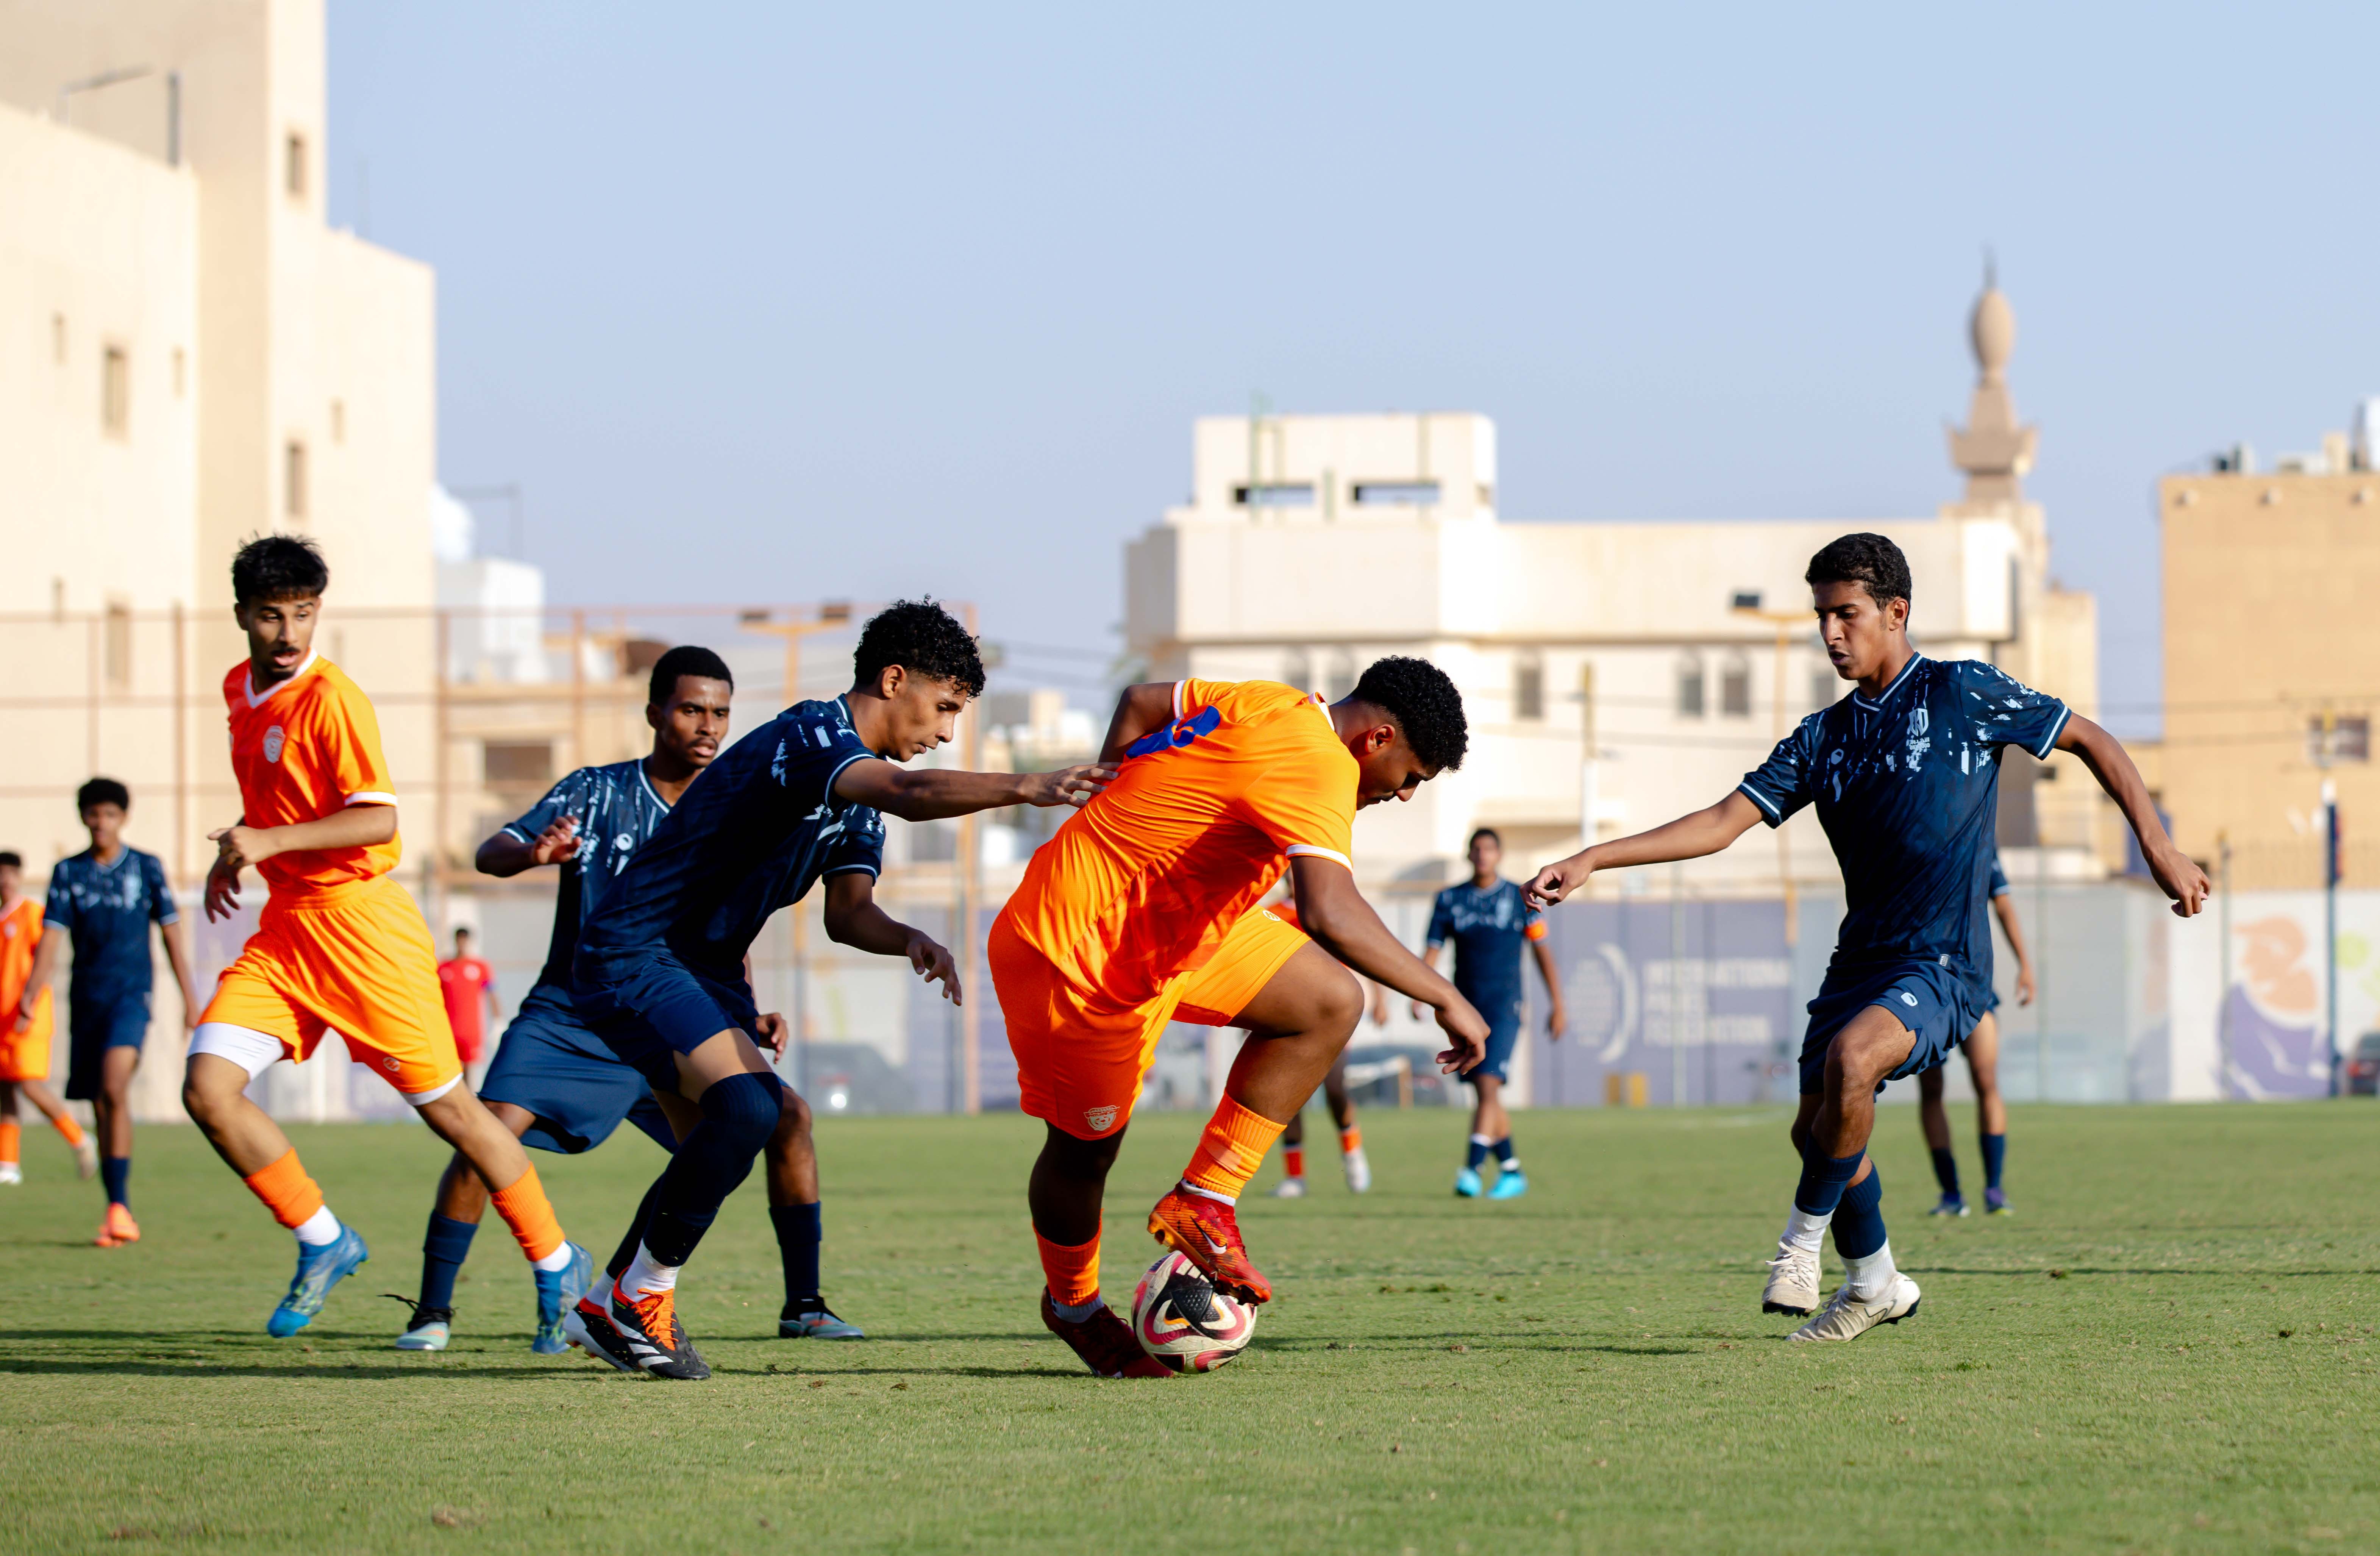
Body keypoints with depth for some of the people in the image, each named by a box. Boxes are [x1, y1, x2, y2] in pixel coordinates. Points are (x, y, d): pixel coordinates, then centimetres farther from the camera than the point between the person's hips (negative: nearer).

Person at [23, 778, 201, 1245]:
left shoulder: (146, 868, 4)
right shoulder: (68, 872, 7)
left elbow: (171, 932, 9)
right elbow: (52, 937, 2)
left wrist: (190, 997, 7)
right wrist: (29, 996, -10)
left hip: (132, 993, -3)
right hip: (86, 997, 3)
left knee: (113, 1086, -24)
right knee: (101, 1106, 6)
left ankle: (119, 1205, -26)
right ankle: (118, 1217, 13)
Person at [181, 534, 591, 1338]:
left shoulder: (331, 698, -14)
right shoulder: (240, 692, 11)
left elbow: (377, 819, -21)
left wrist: (269, 841, -28)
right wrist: (235, 851, 20)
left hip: (360, 921, -7)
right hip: (283, 928, 7)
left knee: (446, 1106, -1)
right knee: (208, 1088, -10)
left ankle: (559, 1266, 14)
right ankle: (324, 1243, 6)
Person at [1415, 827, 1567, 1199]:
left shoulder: (1520, 899, 2)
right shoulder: (1449, 900, 8)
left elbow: (1542, 951, 8)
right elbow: (1432, 951, 5)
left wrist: (1557, 1006, 7)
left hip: (1504, 1010, -4)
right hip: (1466, 1010, 4)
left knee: (1488, 1086, -18)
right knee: (1484, 1095, 8)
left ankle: (1472, 1168, -25)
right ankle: (1511, 1172, 19)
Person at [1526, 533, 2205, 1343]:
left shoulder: (1961, 693, -3)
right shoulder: (1824, 737, 11)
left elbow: (2091, 742, 5)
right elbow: (1725, 821, 6)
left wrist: (2158, 848, -2)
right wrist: (1591, 860, -3)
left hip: (1942, 965, -7)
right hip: (1860, 962, 7)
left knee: (1850, 1056, -32)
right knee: (1817, 1130, 10)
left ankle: (1803, 1242, -15)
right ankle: (1876, 1284, 33)